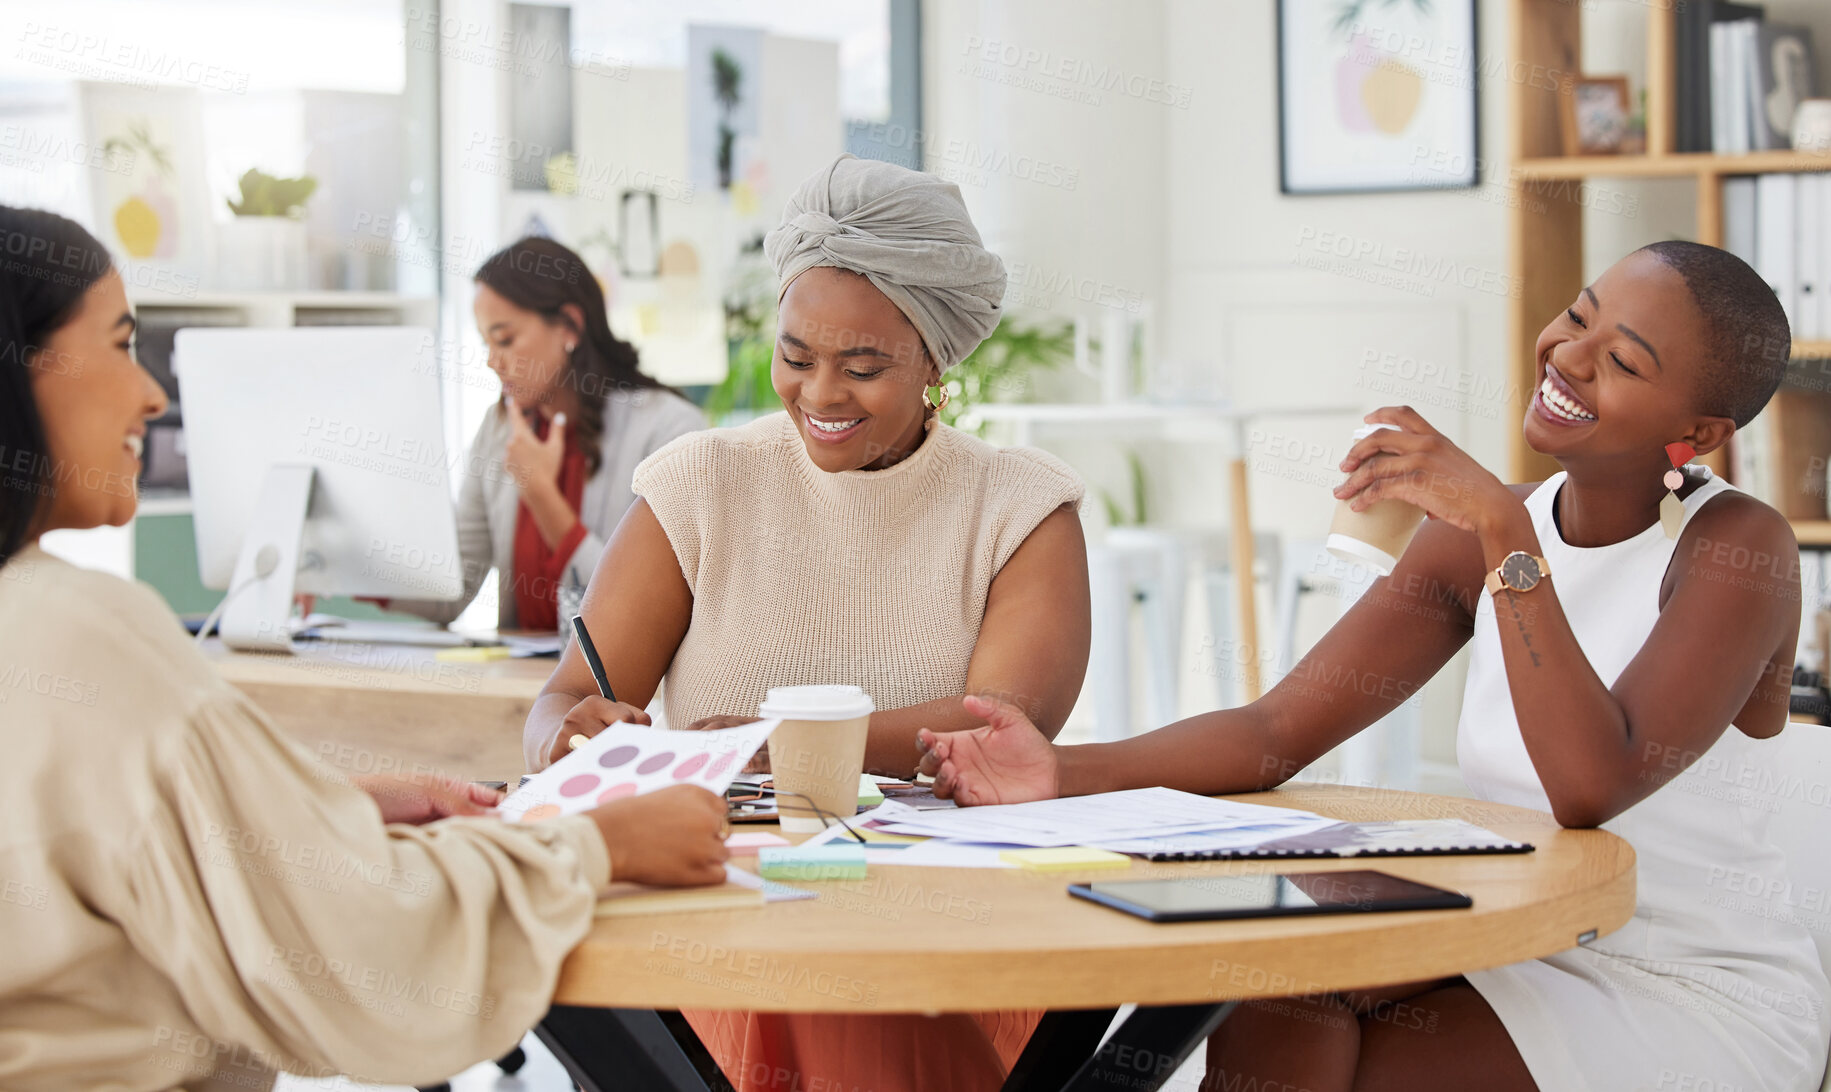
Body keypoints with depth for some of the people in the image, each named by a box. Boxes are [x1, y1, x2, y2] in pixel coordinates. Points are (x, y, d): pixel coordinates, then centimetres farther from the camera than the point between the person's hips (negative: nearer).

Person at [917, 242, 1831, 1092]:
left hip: (1700, 1007, -5)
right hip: (1525, 959, 5)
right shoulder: (1476, 538, 3)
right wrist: (1068, 772, -20)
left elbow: (1592, 787, -29)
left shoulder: (1738, 549, -14)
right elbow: (1278, 733, -5)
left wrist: (1507, 531, -30)